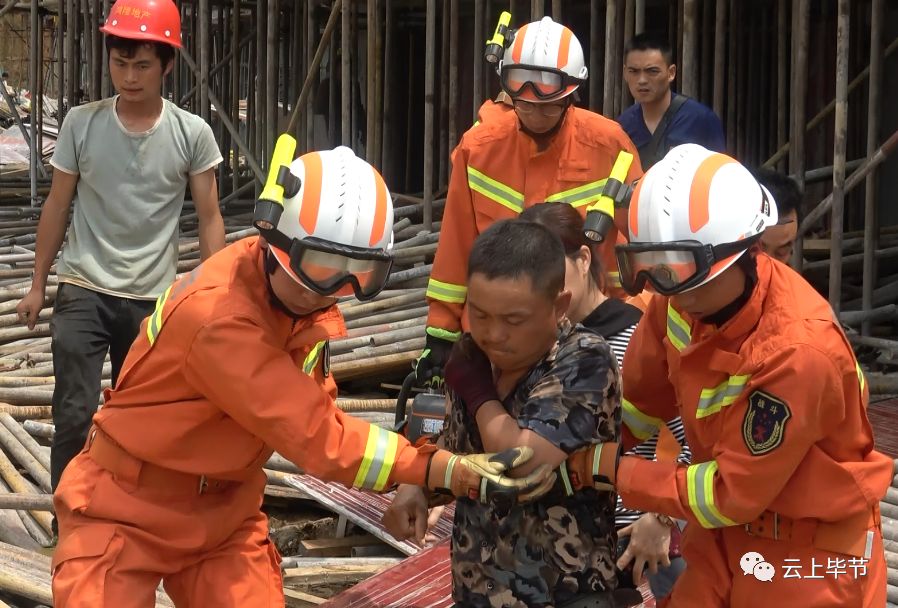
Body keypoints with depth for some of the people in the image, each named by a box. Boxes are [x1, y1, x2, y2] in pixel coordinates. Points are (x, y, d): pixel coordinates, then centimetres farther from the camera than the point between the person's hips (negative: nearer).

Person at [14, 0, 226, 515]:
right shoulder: (81, 124, -5)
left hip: (154, 299, 1)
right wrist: (38, 285, 10)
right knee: (75, 414, -7)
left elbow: (209, 219, 1)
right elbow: (58, 207, 5)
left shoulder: (192, 133, -5)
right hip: (83, 292, -1)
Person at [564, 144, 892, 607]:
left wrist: (609, 470, -17)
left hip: (813, 555, -6)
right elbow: (640, 400, 5)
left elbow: (733, 494, -24)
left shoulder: (798, 351, -32)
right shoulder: (680, 301, -12)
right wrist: (581, 449, -10)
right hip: (728, 534, 6)